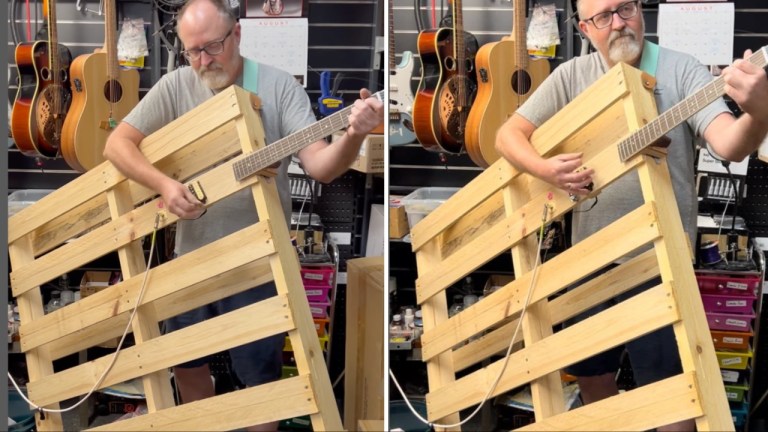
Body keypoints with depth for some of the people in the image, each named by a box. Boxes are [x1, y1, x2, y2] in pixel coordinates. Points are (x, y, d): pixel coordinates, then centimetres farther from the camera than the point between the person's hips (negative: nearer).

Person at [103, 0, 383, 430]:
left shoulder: (279, 86, -10)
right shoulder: (175, 87, -2)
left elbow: (320, 165, -18)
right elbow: (117, 143, -4)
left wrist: (353, 135, -40)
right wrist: (165, 183, -21)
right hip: (192, 255, 4)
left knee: (259, 373, 4)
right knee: (186, 361, 18)